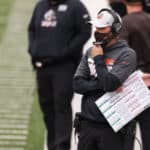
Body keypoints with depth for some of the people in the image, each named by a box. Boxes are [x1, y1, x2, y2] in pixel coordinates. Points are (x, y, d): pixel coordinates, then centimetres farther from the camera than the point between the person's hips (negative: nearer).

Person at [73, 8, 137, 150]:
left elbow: (110, 83, -20)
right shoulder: (90, 52, 10)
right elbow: (77, 84, 1)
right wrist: (102, 85, -11)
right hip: (88, 123, 6)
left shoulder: (126, 55, -8)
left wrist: (98, 60, -10)